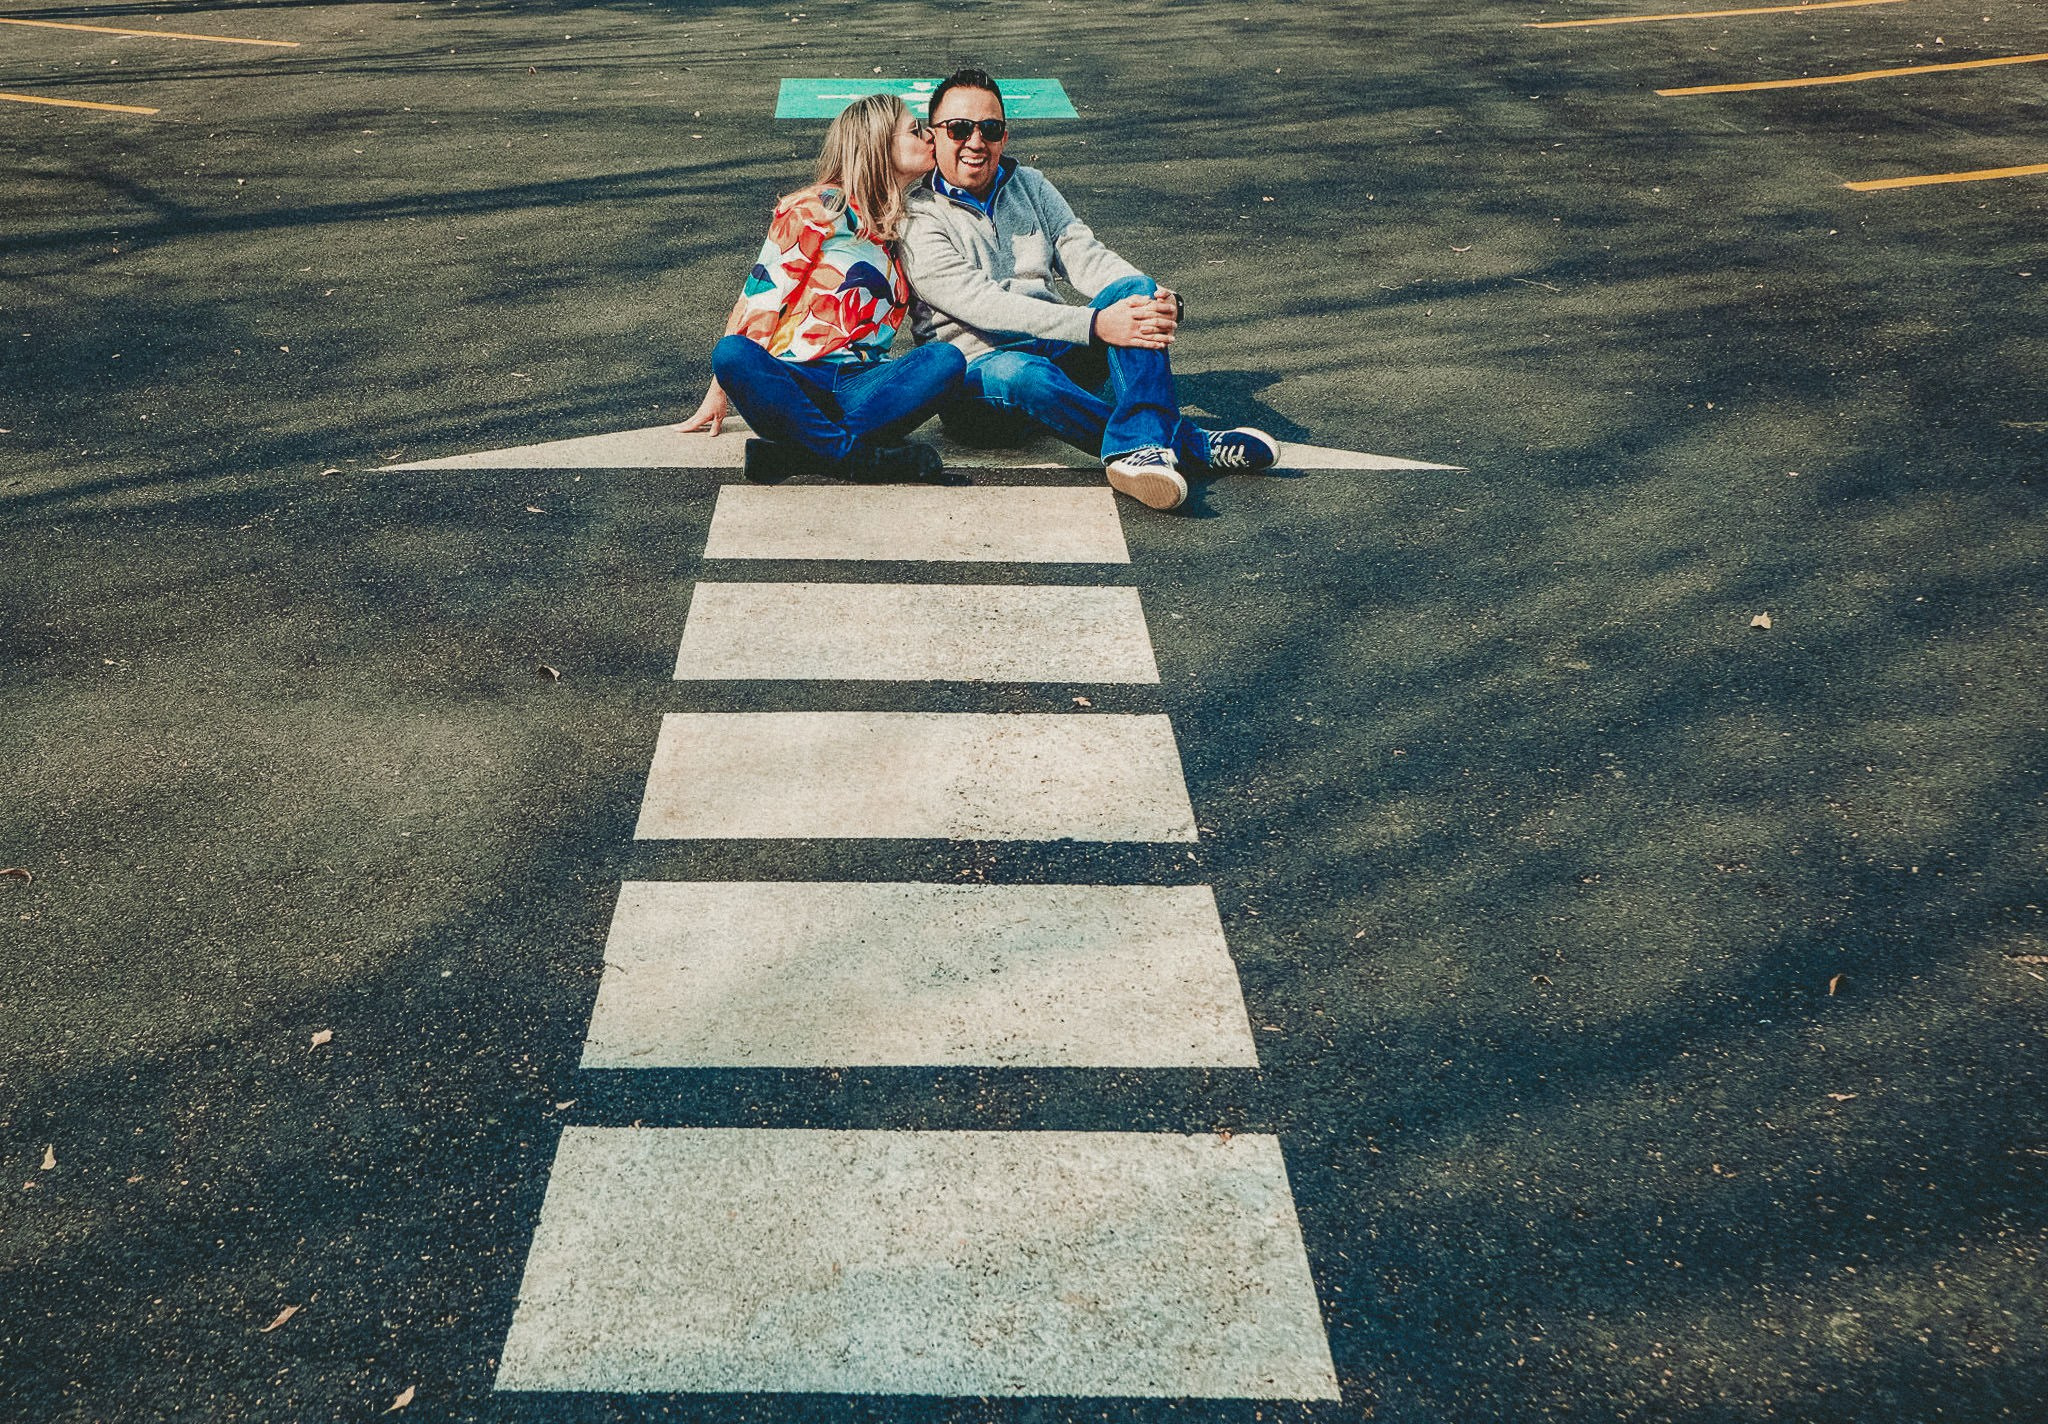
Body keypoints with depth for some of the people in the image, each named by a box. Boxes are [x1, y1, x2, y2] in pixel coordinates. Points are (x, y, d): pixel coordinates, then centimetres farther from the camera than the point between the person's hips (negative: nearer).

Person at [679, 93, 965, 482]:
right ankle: (859, 456, -40)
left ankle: (795, 451, -35)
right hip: (791, 383, -4)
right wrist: (720, 393, -6)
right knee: (730, 354, -36)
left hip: (863, 385, 4)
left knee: (947, 359, -26)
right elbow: (759, 301, -2)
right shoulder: (814, 211, 2)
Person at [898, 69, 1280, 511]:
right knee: (1016, 373, -41)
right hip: (977, 372, -5)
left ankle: (1139, 447, -43)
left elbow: (1083, 256, 3)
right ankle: (1188, 444, -34)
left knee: (1135, 292, -20)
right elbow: (980, 304, -20)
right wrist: (1094, 325, -31)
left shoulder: (1029, 185, 14)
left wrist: (1161, 301, -19)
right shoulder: (917, 219, -6)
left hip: (1054, 353, 6)